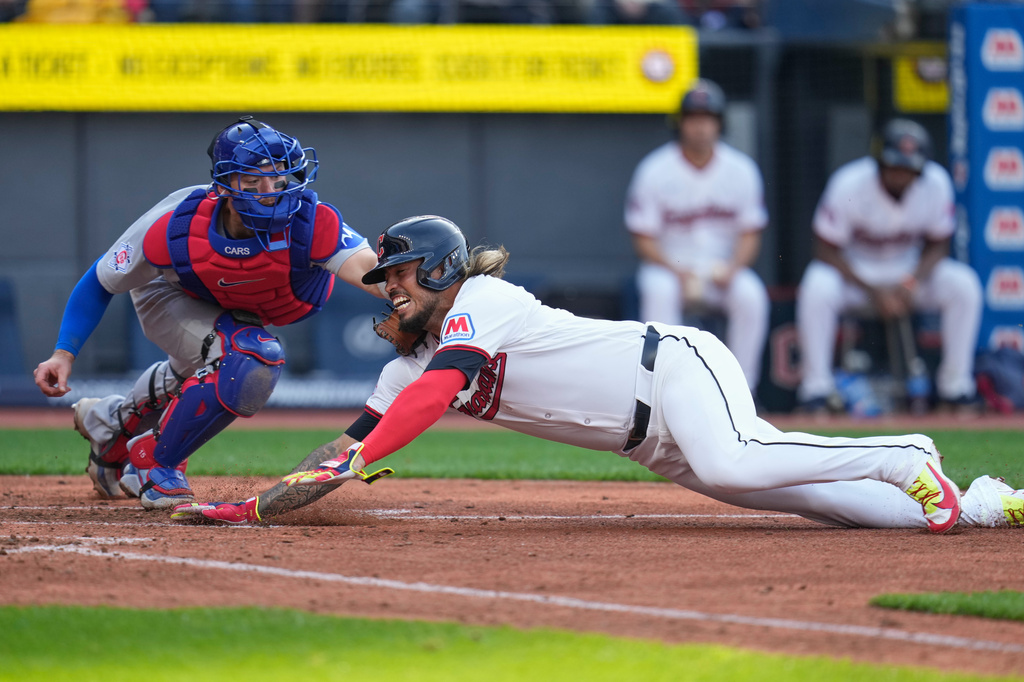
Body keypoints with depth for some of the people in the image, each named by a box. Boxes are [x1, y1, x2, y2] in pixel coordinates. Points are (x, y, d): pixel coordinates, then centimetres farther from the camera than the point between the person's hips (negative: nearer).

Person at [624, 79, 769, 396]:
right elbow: (643, 239, -6)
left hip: (724, 268, 1)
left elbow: (750, 234, 2)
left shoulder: (742, 170, -1)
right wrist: (678, 272, -22)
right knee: (659, 291, -36)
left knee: (751, 295, -31)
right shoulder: (654, 170, -7)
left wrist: (732, 269, -19)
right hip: (669, 265, -1)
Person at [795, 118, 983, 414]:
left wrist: (911, 283, -22)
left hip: (911, 268, 3)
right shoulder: (849, 184, -23)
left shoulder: (936, 183, -15)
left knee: (963, 284, -23)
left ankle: (955, 383, -13)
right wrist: (872, 291, -27)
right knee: (817, 287, -36)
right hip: (852, 271, -3)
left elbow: (937, 245, -3)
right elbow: (826, 250, -17)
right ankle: (816, 386, -24)